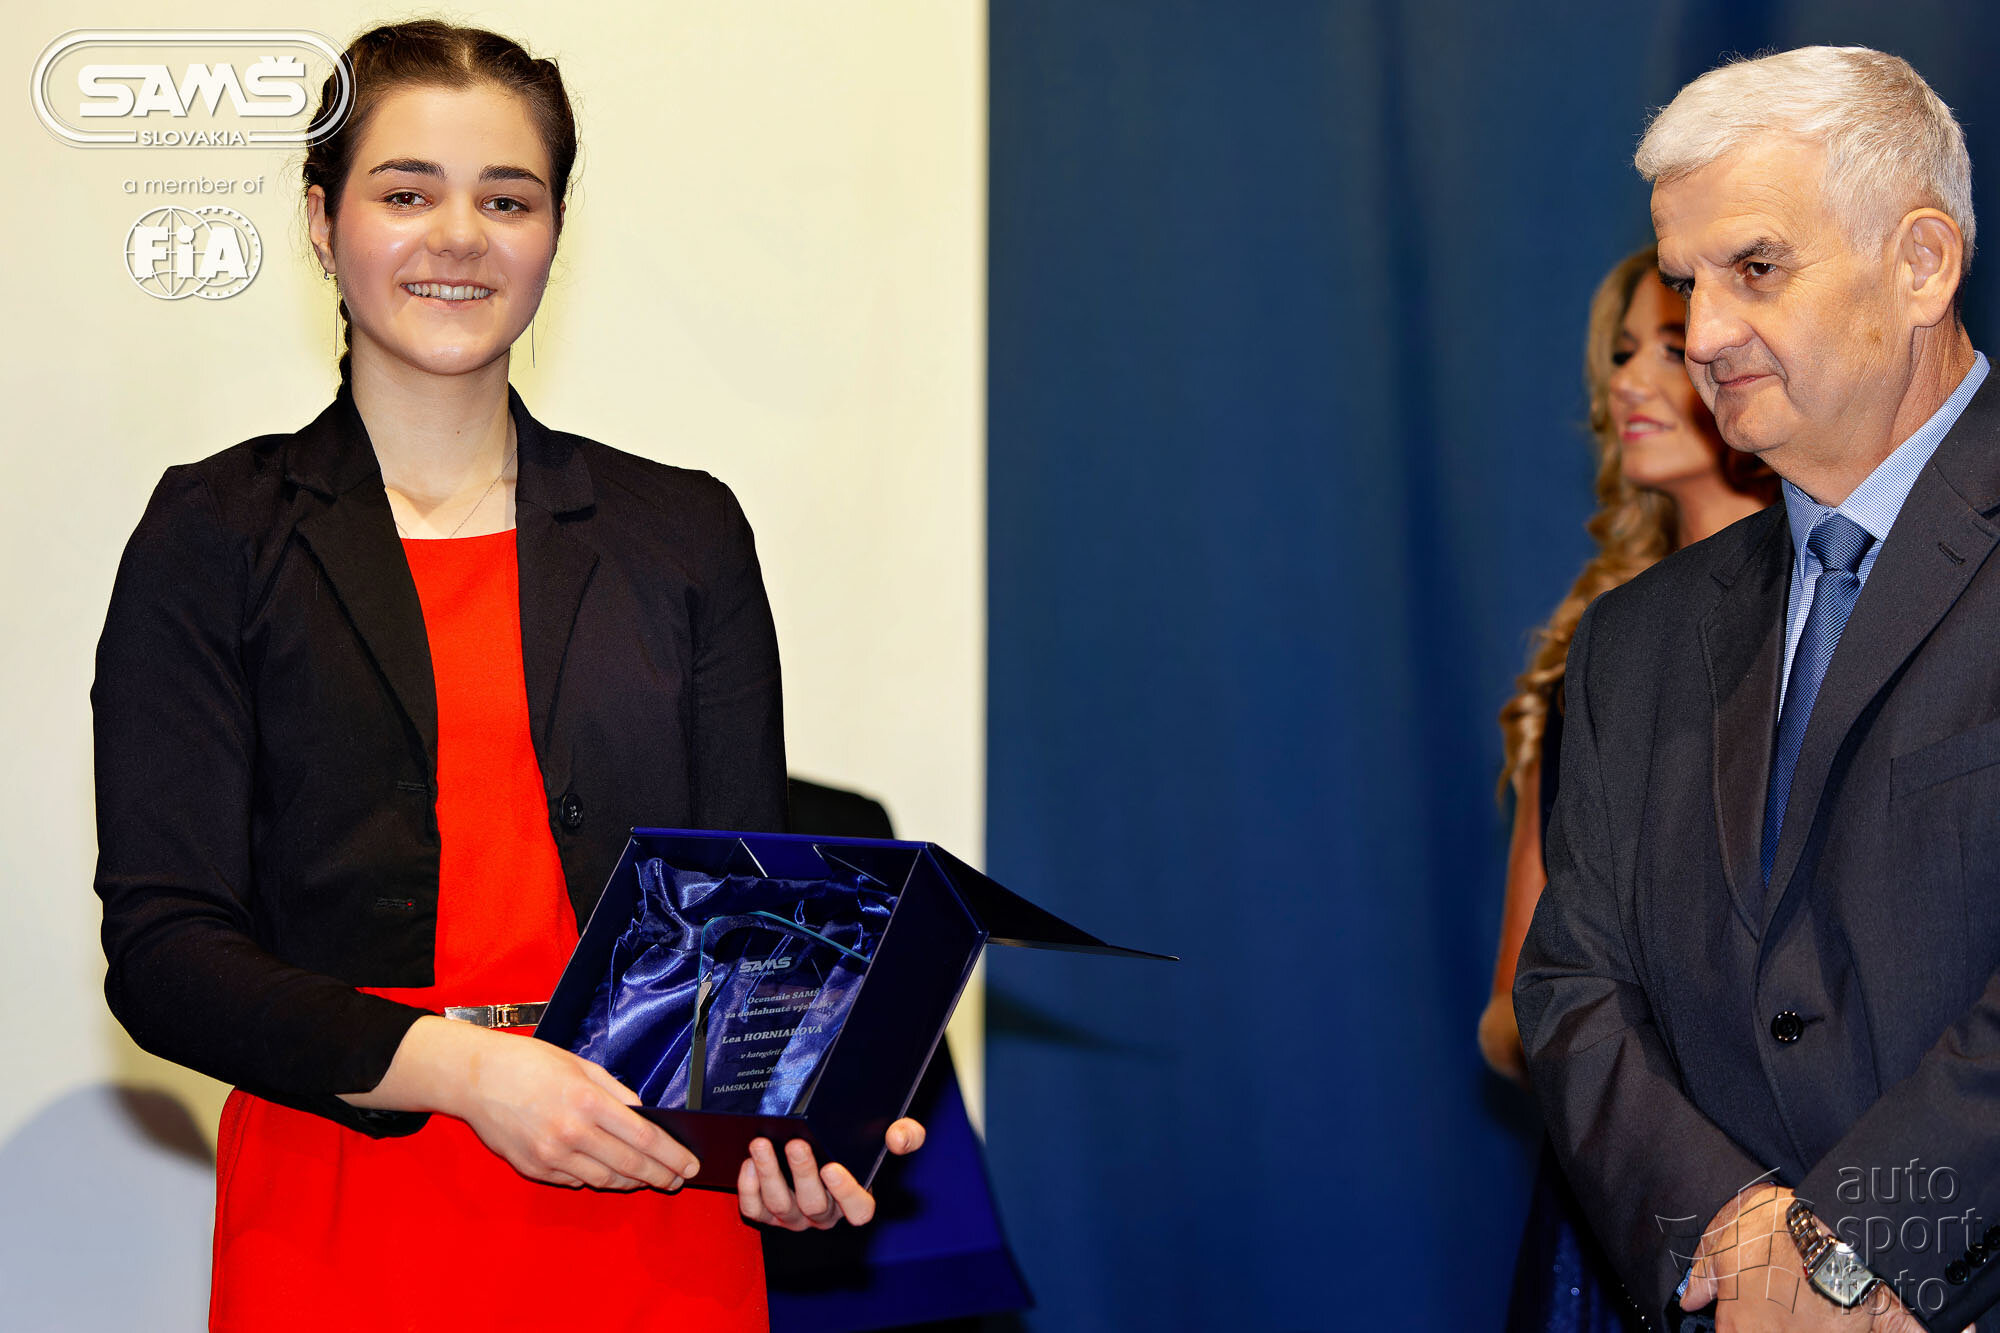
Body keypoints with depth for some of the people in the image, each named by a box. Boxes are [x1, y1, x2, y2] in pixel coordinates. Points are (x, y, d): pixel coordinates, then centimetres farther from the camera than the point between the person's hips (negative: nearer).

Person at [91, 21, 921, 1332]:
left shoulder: (686, 534, 9)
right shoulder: (216, 536, 3)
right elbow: (163, 944, -4)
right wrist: (456, 1066, -18)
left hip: (651, 1215, 2)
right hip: (338, 1225, -2)